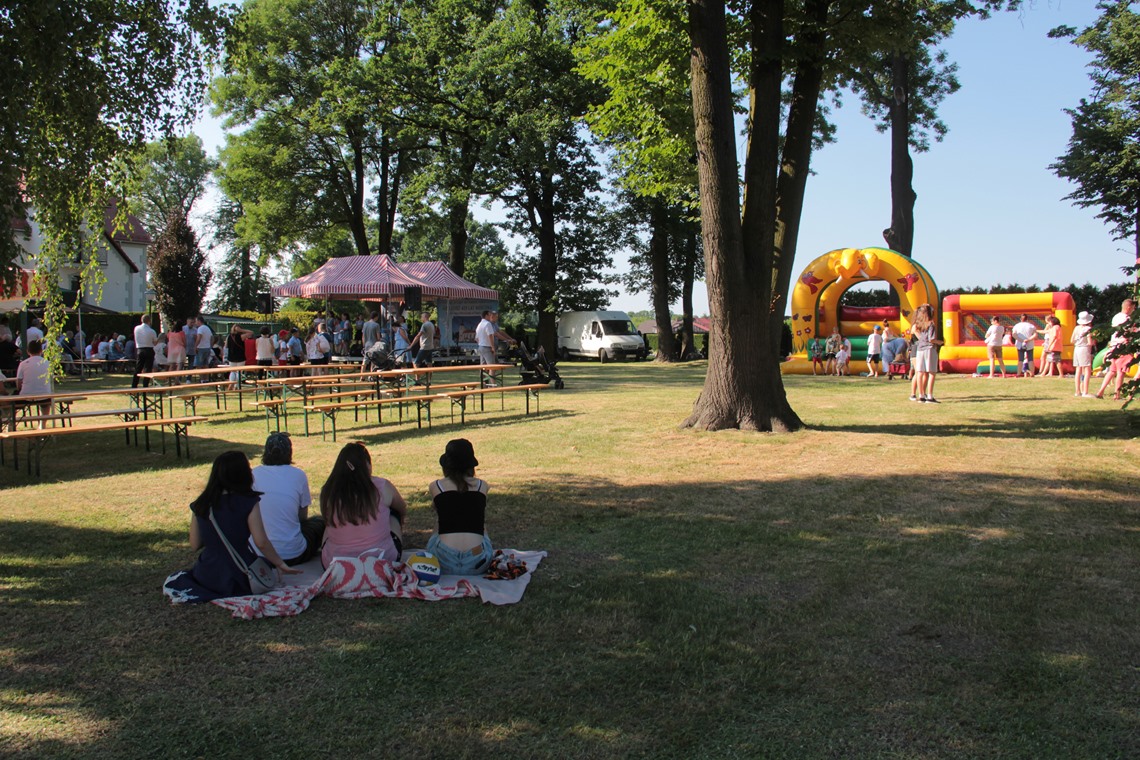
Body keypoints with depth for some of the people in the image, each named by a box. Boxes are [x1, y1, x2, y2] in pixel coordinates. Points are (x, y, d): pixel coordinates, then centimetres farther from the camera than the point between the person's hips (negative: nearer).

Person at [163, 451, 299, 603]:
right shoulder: (248, 503, -15)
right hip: (239, 578, -4)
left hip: (208, 577, 4)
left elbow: (194, 545, 3)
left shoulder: (200, 505, -2)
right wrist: (280, 564, -6)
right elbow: (261, 542, -18)